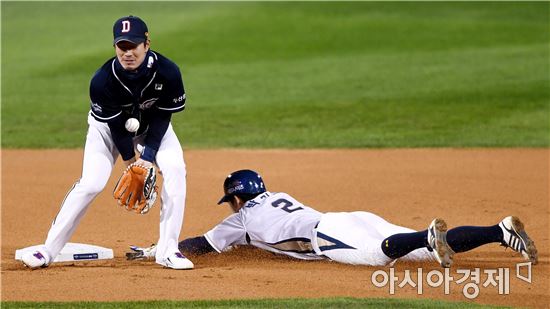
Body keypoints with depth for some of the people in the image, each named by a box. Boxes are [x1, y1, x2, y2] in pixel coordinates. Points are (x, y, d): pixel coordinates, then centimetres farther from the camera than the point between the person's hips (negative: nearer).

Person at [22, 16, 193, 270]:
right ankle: (49, 250, -6)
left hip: (152, 126, 2)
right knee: (91, 183, -16)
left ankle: (167, 250, -13)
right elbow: (116, 125, -23)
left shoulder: (167, 72, -30)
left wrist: (148, 155, -24)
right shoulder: (103, 80, -33)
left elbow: (163, 116, -19)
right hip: (109, 127, -2)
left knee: (174, 168, -21)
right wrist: (130, 161, -19)